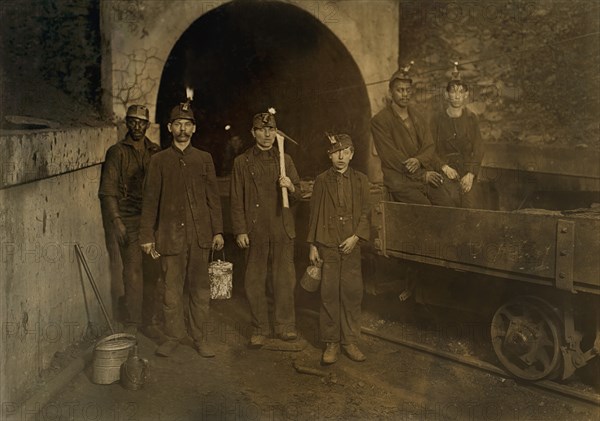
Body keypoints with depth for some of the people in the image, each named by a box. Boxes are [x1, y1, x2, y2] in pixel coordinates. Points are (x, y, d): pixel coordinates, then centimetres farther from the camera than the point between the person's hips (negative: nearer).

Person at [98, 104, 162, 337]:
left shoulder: (155, 152, 12)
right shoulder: (117, 152, 1)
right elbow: (107, 191, -3)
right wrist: (116, 222, -11)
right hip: (129, 220, -4)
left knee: (152, 272, 7)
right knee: (133, 271, -6)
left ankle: (149, 321, 18)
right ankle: (132, 325, 4)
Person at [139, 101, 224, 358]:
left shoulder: (204, 159, 9)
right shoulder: (159, 160, 5)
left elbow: (213, 197, 9)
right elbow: (150, 199, 5)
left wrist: (218, 231, 3)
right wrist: (147, 236, 1)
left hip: (200, 233, 1)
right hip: (170, 233, -1)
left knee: (200, 288, 5)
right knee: (172, 288, 4)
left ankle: (200, 337, 16)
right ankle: (174, 336, 18)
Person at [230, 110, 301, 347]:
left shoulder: (285, 160, 11)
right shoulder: (242, 162, 5)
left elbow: (297, 195, 13)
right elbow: (236, 200, 3)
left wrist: (290, 187, -10)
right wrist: (240, 231, -4)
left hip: (282, 230, 2)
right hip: (254, 232, -1)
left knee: (284, 280, 4)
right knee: (254, 282, 4)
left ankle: (285, 326, 18)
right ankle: (260, 330, 16)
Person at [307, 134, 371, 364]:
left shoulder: (360, 180, 7)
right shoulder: (321, 180, 4)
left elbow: (365, 213, 6)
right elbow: (314, 214, 4)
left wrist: (356, 236, -8)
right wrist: (312, 246, 1)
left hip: (351, 245, 1)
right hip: (327, 245, -1)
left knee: (352, 293, 3)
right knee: (329, 294, 1)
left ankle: (350, 341, 16)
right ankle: (331, 342, 12)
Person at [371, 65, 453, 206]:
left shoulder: (418, 117, 17)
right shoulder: (379, 121, -1)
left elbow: (430, 147, 11)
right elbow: (390, 156, -8)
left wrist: (419, 160, -14)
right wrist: (422, 175, -9)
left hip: (425, 176, 5)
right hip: (400, 180, -5)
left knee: (447, 205, -14)